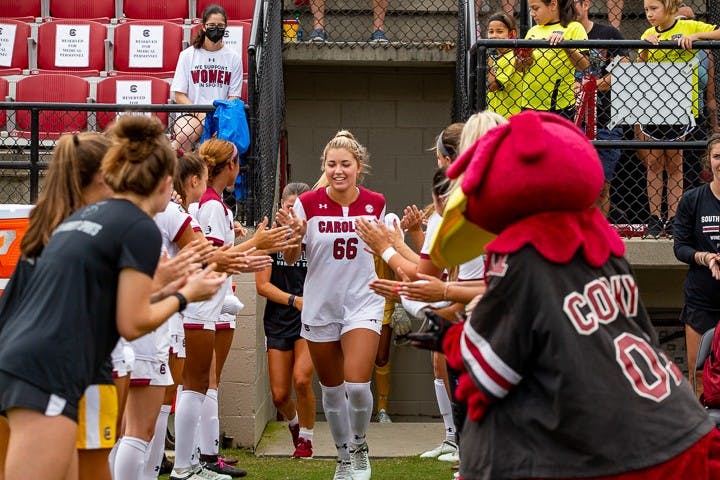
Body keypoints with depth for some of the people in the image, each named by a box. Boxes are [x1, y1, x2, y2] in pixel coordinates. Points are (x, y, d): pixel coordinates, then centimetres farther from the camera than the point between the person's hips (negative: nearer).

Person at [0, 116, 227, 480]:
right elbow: (132, 324, -4)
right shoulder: (142, 229, -4)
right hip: (46, 372, -9)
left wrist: (159, 282, 33)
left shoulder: (84, 216, 21)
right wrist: (186, 294, 11)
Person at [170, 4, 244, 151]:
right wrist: (200, 115, -12)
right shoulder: (187, 55, 9)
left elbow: (234, 96, 9)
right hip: (190, 115, -1)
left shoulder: (233, 57, 11)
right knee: (184, 136, -37)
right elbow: (179, 95, 4)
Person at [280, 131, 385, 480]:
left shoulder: (375, 203, -3)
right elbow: (291, 259, -3)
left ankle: (359, 446, 12)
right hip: (320, 306, 1)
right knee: (331, 388, 12)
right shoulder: (308, 204, -8)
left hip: (363, 303, -1)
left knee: (357, 383, -16)